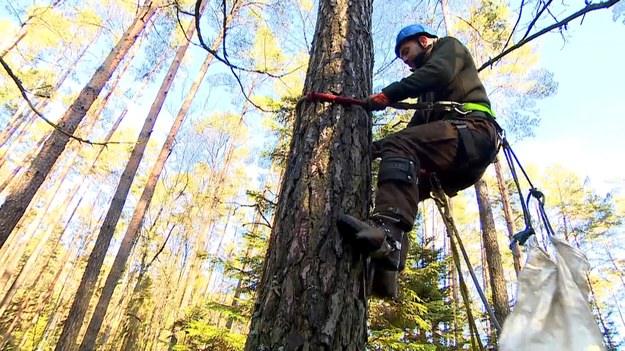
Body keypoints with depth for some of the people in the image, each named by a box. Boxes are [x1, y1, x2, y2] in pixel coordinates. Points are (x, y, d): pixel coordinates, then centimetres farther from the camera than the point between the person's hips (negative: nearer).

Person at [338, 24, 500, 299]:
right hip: (461, 166, 9)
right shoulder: (431, 93, 38)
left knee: (398, 147, -29)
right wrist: (379, 148, 12)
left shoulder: (449, 46, 18)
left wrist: (386, 96, -14)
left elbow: (439, 73, -8)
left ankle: (387, 232, -49)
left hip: (473, 132, -8)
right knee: (398, 188, -1)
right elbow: (418, 127, 25)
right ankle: (384, 270, -15)